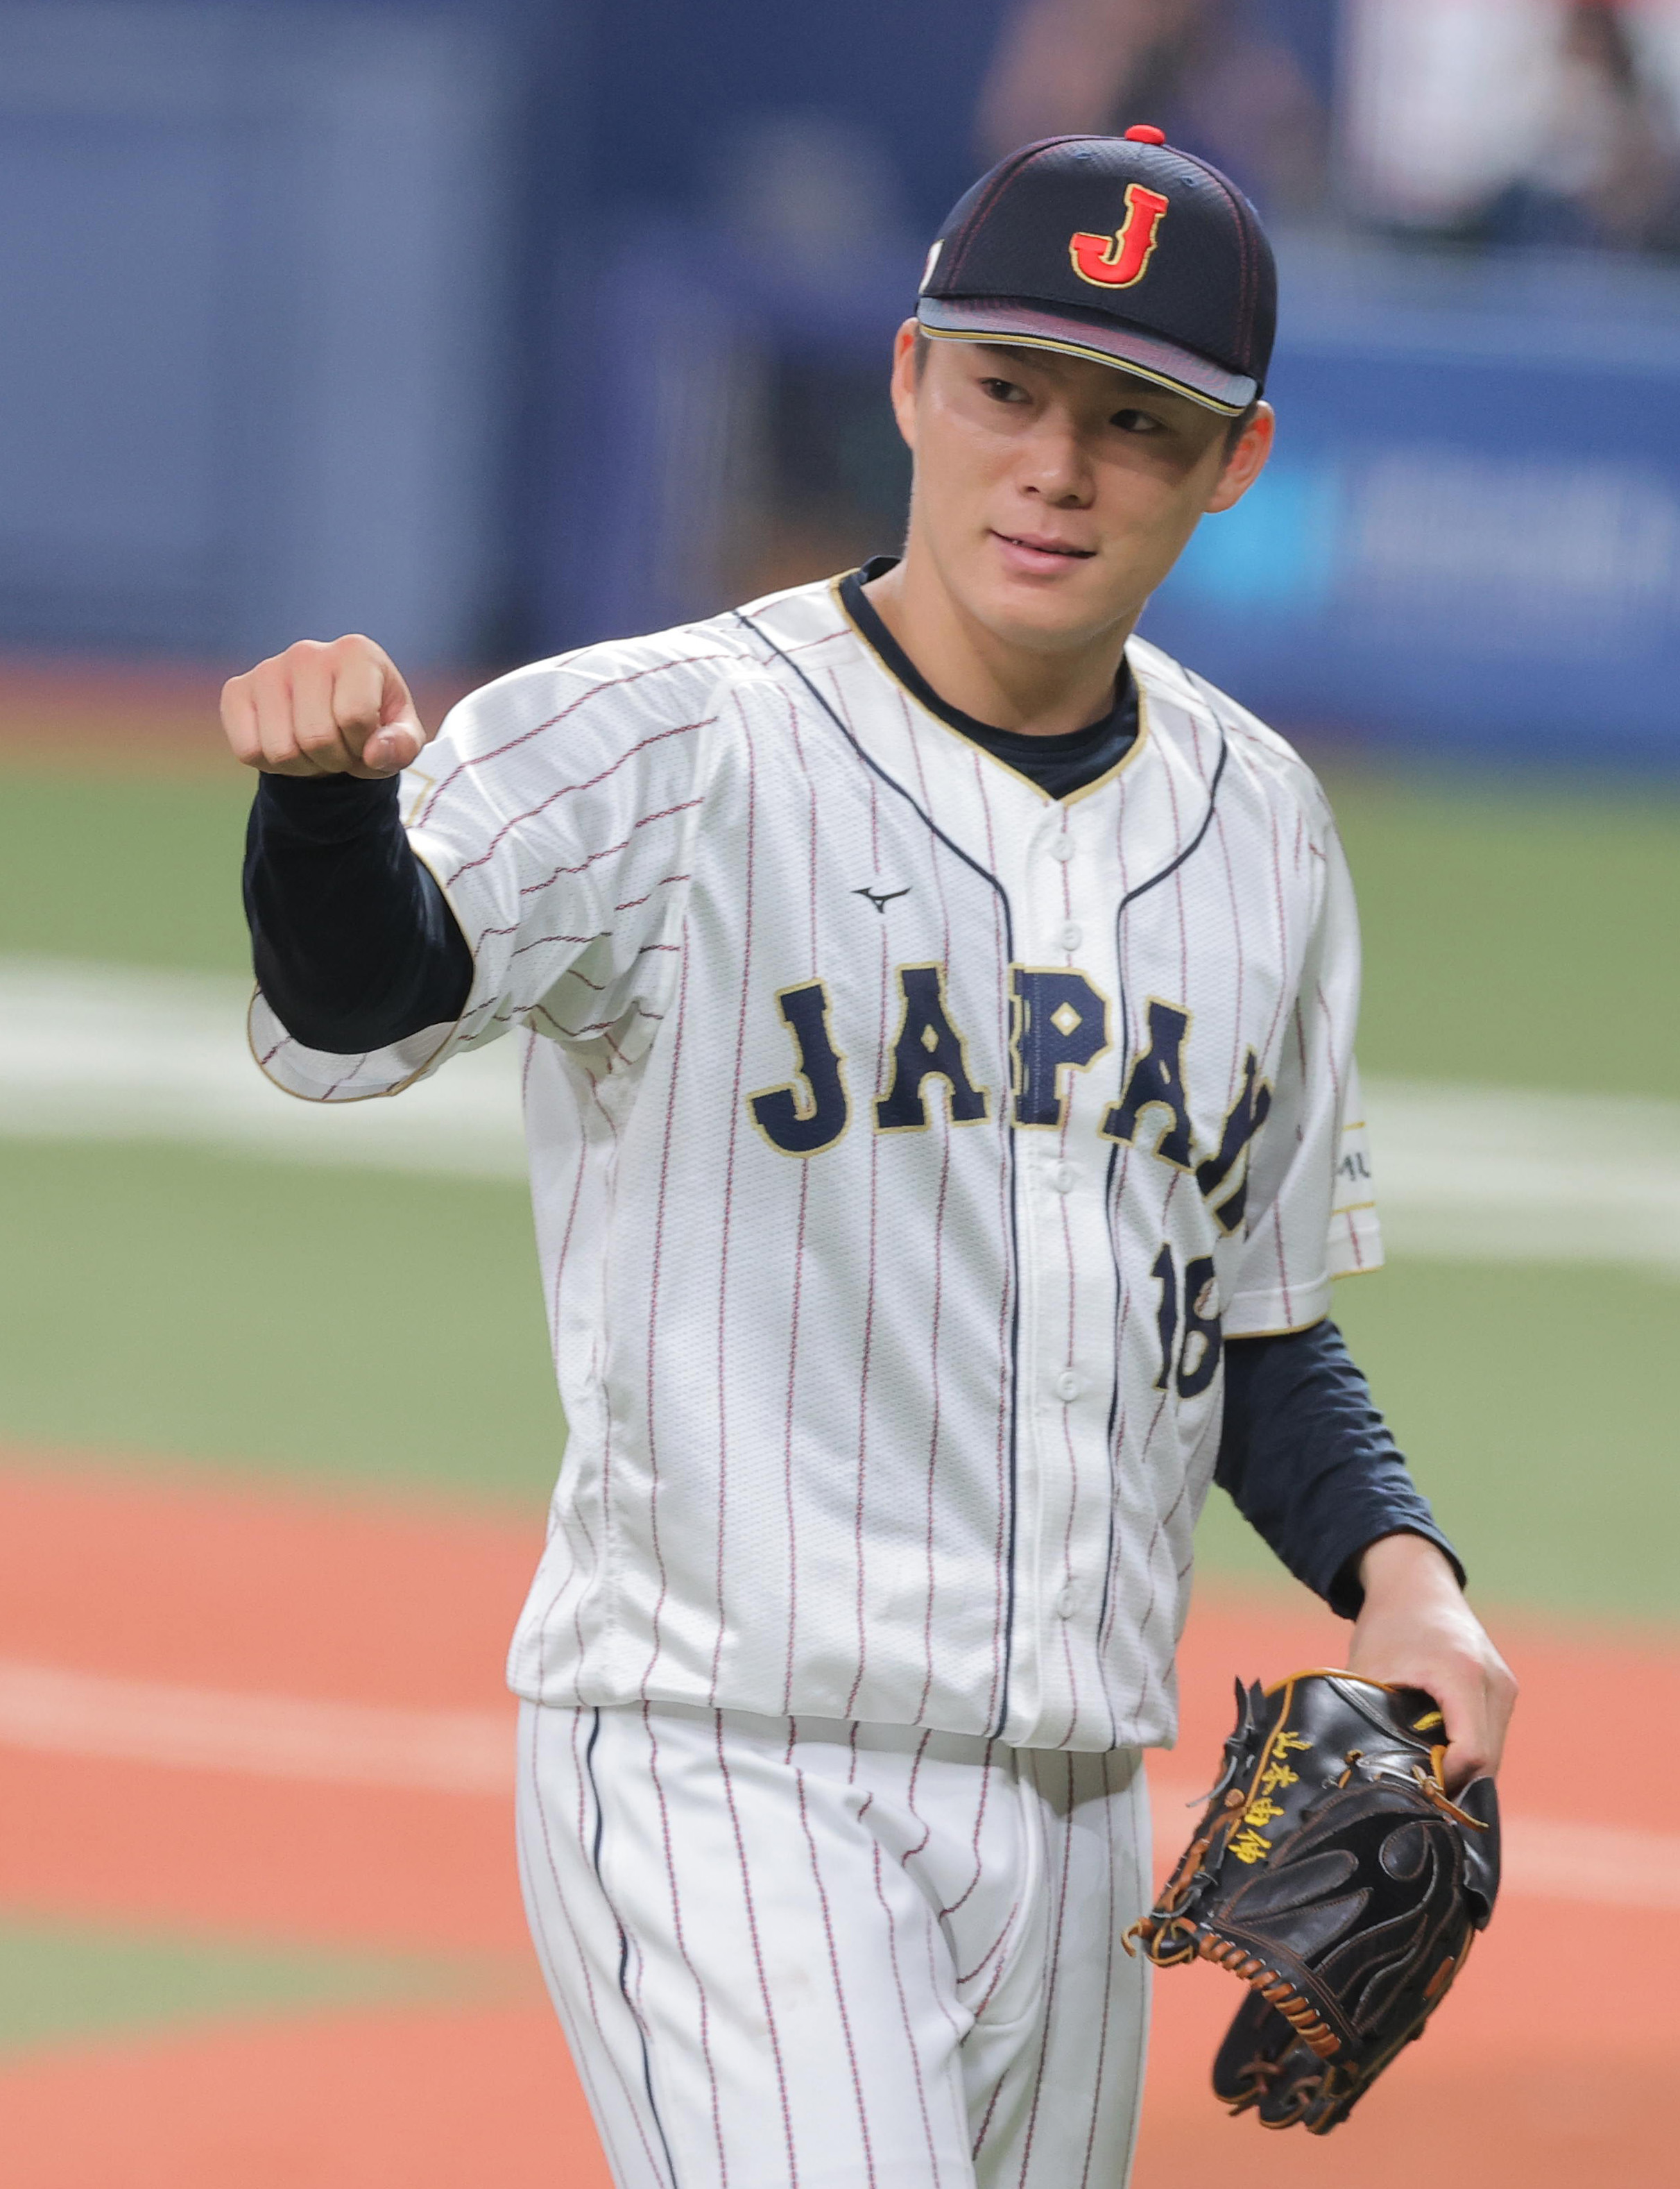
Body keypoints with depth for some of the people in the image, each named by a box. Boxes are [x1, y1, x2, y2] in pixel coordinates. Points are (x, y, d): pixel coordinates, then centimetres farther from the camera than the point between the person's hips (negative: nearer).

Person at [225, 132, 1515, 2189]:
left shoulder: (1257, 825, 10)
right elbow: (358, 1005, -29)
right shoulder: (667, 748, -10)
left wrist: (1394, 1566, 0)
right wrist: (327, 780, -51)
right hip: (721, 1768, -6)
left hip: (1072, 1809, 6)